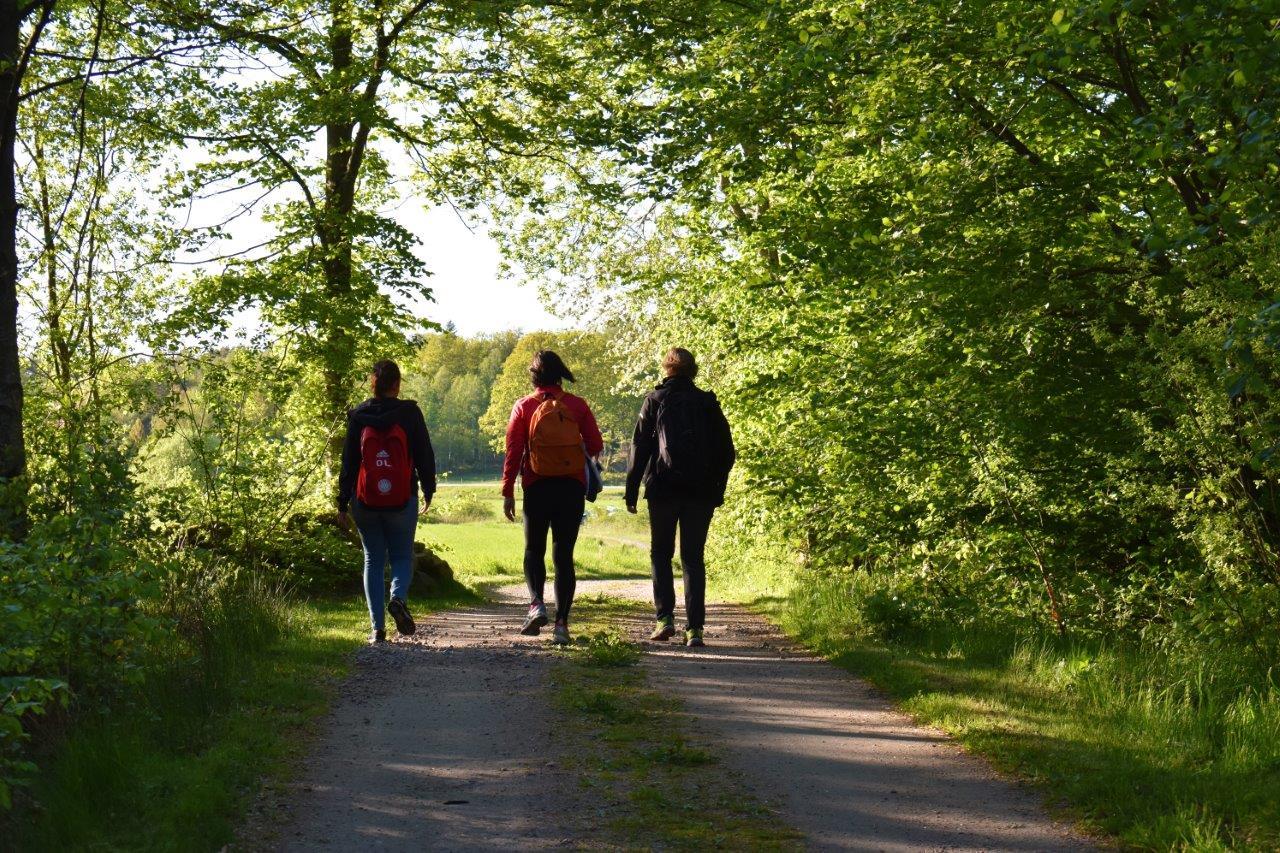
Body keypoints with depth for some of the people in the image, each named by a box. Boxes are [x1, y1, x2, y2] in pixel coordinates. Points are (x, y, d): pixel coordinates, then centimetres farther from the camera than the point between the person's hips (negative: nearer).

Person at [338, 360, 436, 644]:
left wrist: (342, 504, 6)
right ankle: (398, 597, -19)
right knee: (402, 556, 13)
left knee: (373, 560, 11)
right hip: (402, 502, -1)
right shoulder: (409, 413, -3)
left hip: (365, 502, 1)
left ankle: (377, 627, 4)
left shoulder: (357, 416, 0)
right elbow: (425, 455, 1)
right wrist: (428, 491, 14)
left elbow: (348, 462, 2)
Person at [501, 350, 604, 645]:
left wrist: (508, 492, -1)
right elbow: (595, 446, 1)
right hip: (572, 488, 1)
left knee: (533, 550, 15)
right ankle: (561, 623, -1)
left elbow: (513, 451, -4)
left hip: (537, 488, -1)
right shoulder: (577, 405, 2)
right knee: (564, 555, 5)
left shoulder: (524, 407, 0)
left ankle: (536, 603, -9)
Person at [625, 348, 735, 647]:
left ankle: (665, 617, 1)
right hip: (701, 492, 2)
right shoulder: (708, 403, 7)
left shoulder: (655, 400, 2)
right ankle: (694, 627, -1)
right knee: (693, 558, 6)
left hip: (663, 489, -2)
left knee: (660, 554, 14)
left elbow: (640, 446, -3)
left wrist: (632, 489, -1)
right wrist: (718, 489, 14)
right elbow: (727, 451, 7)